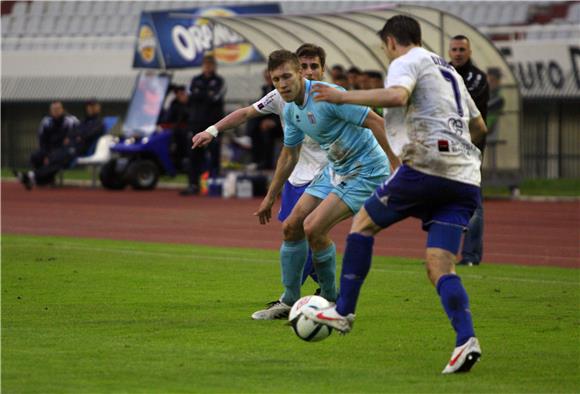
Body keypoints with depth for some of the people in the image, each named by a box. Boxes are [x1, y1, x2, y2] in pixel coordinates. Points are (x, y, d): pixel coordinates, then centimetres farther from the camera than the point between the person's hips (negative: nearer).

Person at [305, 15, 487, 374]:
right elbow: (479, 127, 35)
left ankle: (343, 312, 14)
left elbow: (396, 96, -22)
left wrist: (344, 97, -15)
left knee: (363, 222, 14)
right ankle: (466, 339, -23)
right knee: (440, 266, 0)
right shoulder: (448, 70, 27)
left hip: (426, 166, -7)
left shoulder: (407, 62, 2)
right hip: (465, 179, 7)